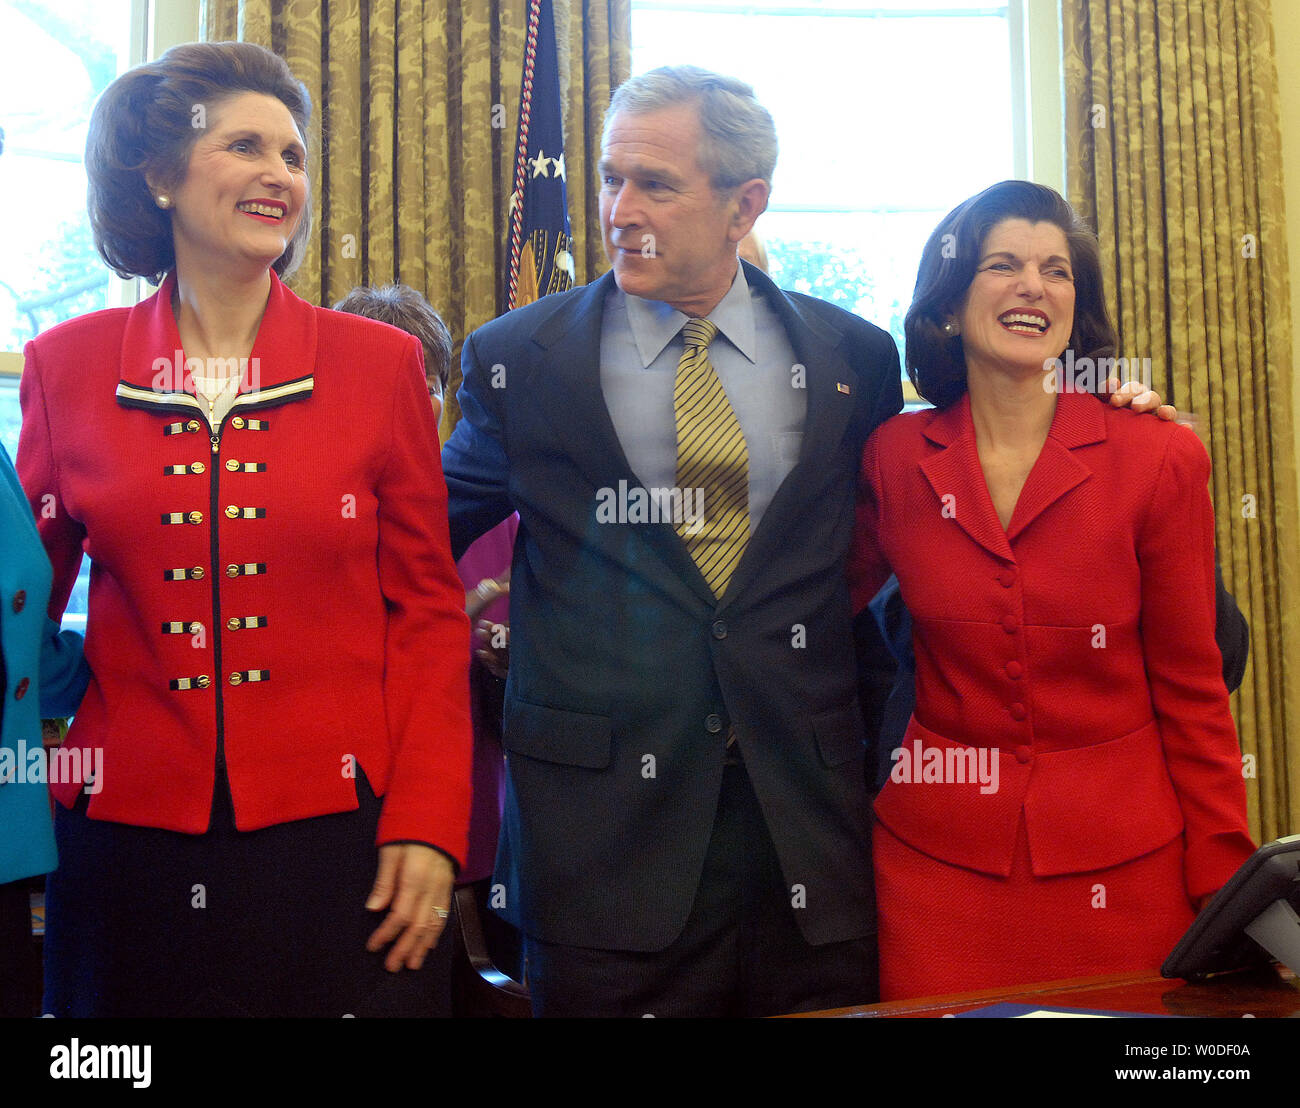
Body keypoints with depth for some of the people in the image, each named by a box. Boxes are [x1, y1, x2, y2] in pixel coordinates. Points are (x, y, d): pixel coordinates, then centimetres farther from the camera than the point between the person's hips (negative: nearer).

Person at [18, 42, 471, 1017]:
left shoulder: (380, 363, 1)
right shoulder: (66, 366, 3)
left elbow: (428, 608, 1)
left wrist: (427, 826, -6)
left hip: (339, 835, -1)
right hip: (131, 836, 1)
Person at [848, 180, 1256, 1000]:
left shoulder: (1161, 461, -5)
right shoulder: (894, 457, -1)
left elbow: (1190, 687, -1)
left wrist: (1223, 891, -1)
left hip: (1122, 861, 0)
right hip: (940, 855, 1)